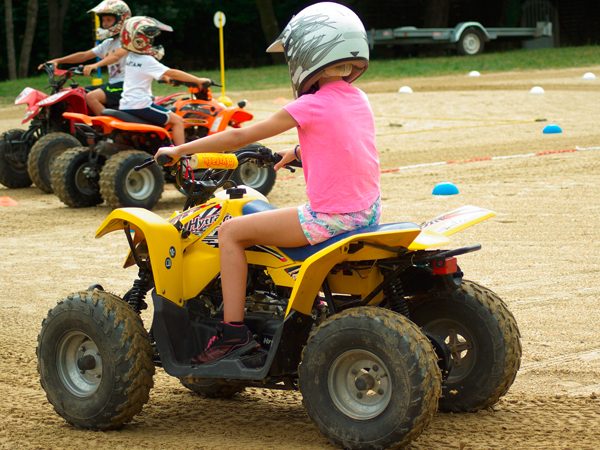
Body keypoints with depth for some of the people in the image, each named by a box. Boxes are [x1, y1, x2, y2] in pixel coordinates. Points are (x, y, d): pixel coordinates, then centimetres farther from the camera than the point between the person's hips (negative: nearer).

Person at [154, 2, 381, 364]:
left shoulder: (311, 106, -12)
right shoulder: (359, 99, 9)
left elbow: (240, 137, -6)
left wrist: (180, 150, 2)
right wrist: (298, 151, 34)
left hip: (330, 217, -9)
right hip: (369, 210, 9)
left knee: (232, 231, -1)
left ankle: (233, 331, -4)